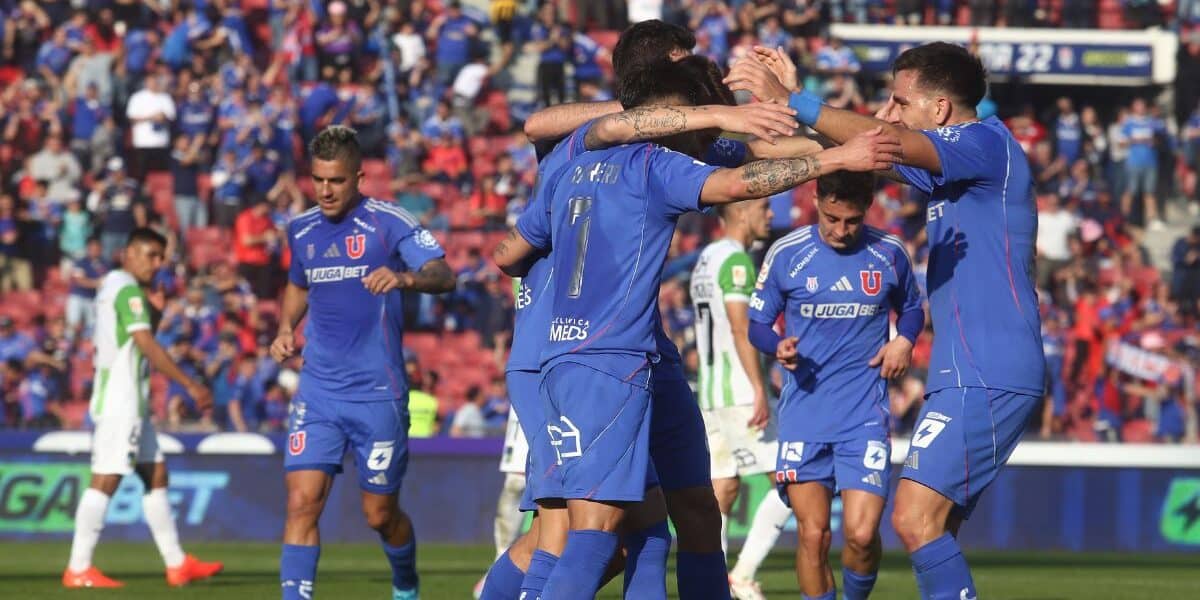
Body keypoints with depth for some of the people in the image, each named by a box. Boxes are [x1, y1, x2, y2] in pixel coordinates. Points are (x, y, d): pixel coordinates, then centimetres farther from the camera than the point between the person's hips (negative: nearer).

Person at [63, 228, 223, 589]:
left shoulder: (110, 286, 17)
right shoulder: (128, 290, -13)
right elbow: (147, 345, -21)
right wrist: (191, 385, -21)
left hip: (129, 403, 11)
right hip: (120, 402, -11)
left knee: (156, 475, 11)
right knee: (106, 479, -10)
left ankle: (177, 564, 13)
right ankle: (78, 570, -10)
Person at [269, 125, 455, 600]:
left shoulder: (387, 223, -7)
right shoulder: (301, 230, 9)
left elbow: (443, 275, -19)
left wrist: (405, 278, -41)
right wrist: (285, 329, 10)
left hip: (378, 393, -4)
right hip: (318, 393, 4)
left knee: (381, 514, 7)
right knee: (302, 502, -12)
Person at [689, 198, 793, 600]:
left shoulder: (705, 261, 18)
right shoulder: (735, 260, -11)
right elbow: (740, 329, -18)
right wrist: (759, 390, -21)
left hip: (710, 394, 10)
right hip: (739, 392, -10)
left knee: (722, 490, 8)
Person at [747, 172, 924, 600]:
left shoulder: (890, 254, 3)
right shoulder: (786, 254, -1)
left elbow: (911, 307, 21)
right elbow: (757, 323, 7)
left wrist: (905, 340, 0)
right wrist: (778, 346, -15)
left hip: (865, 414, 0)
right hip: (804, 409, 0)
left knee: (861, 533, -11)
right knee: (813, 534, -5)